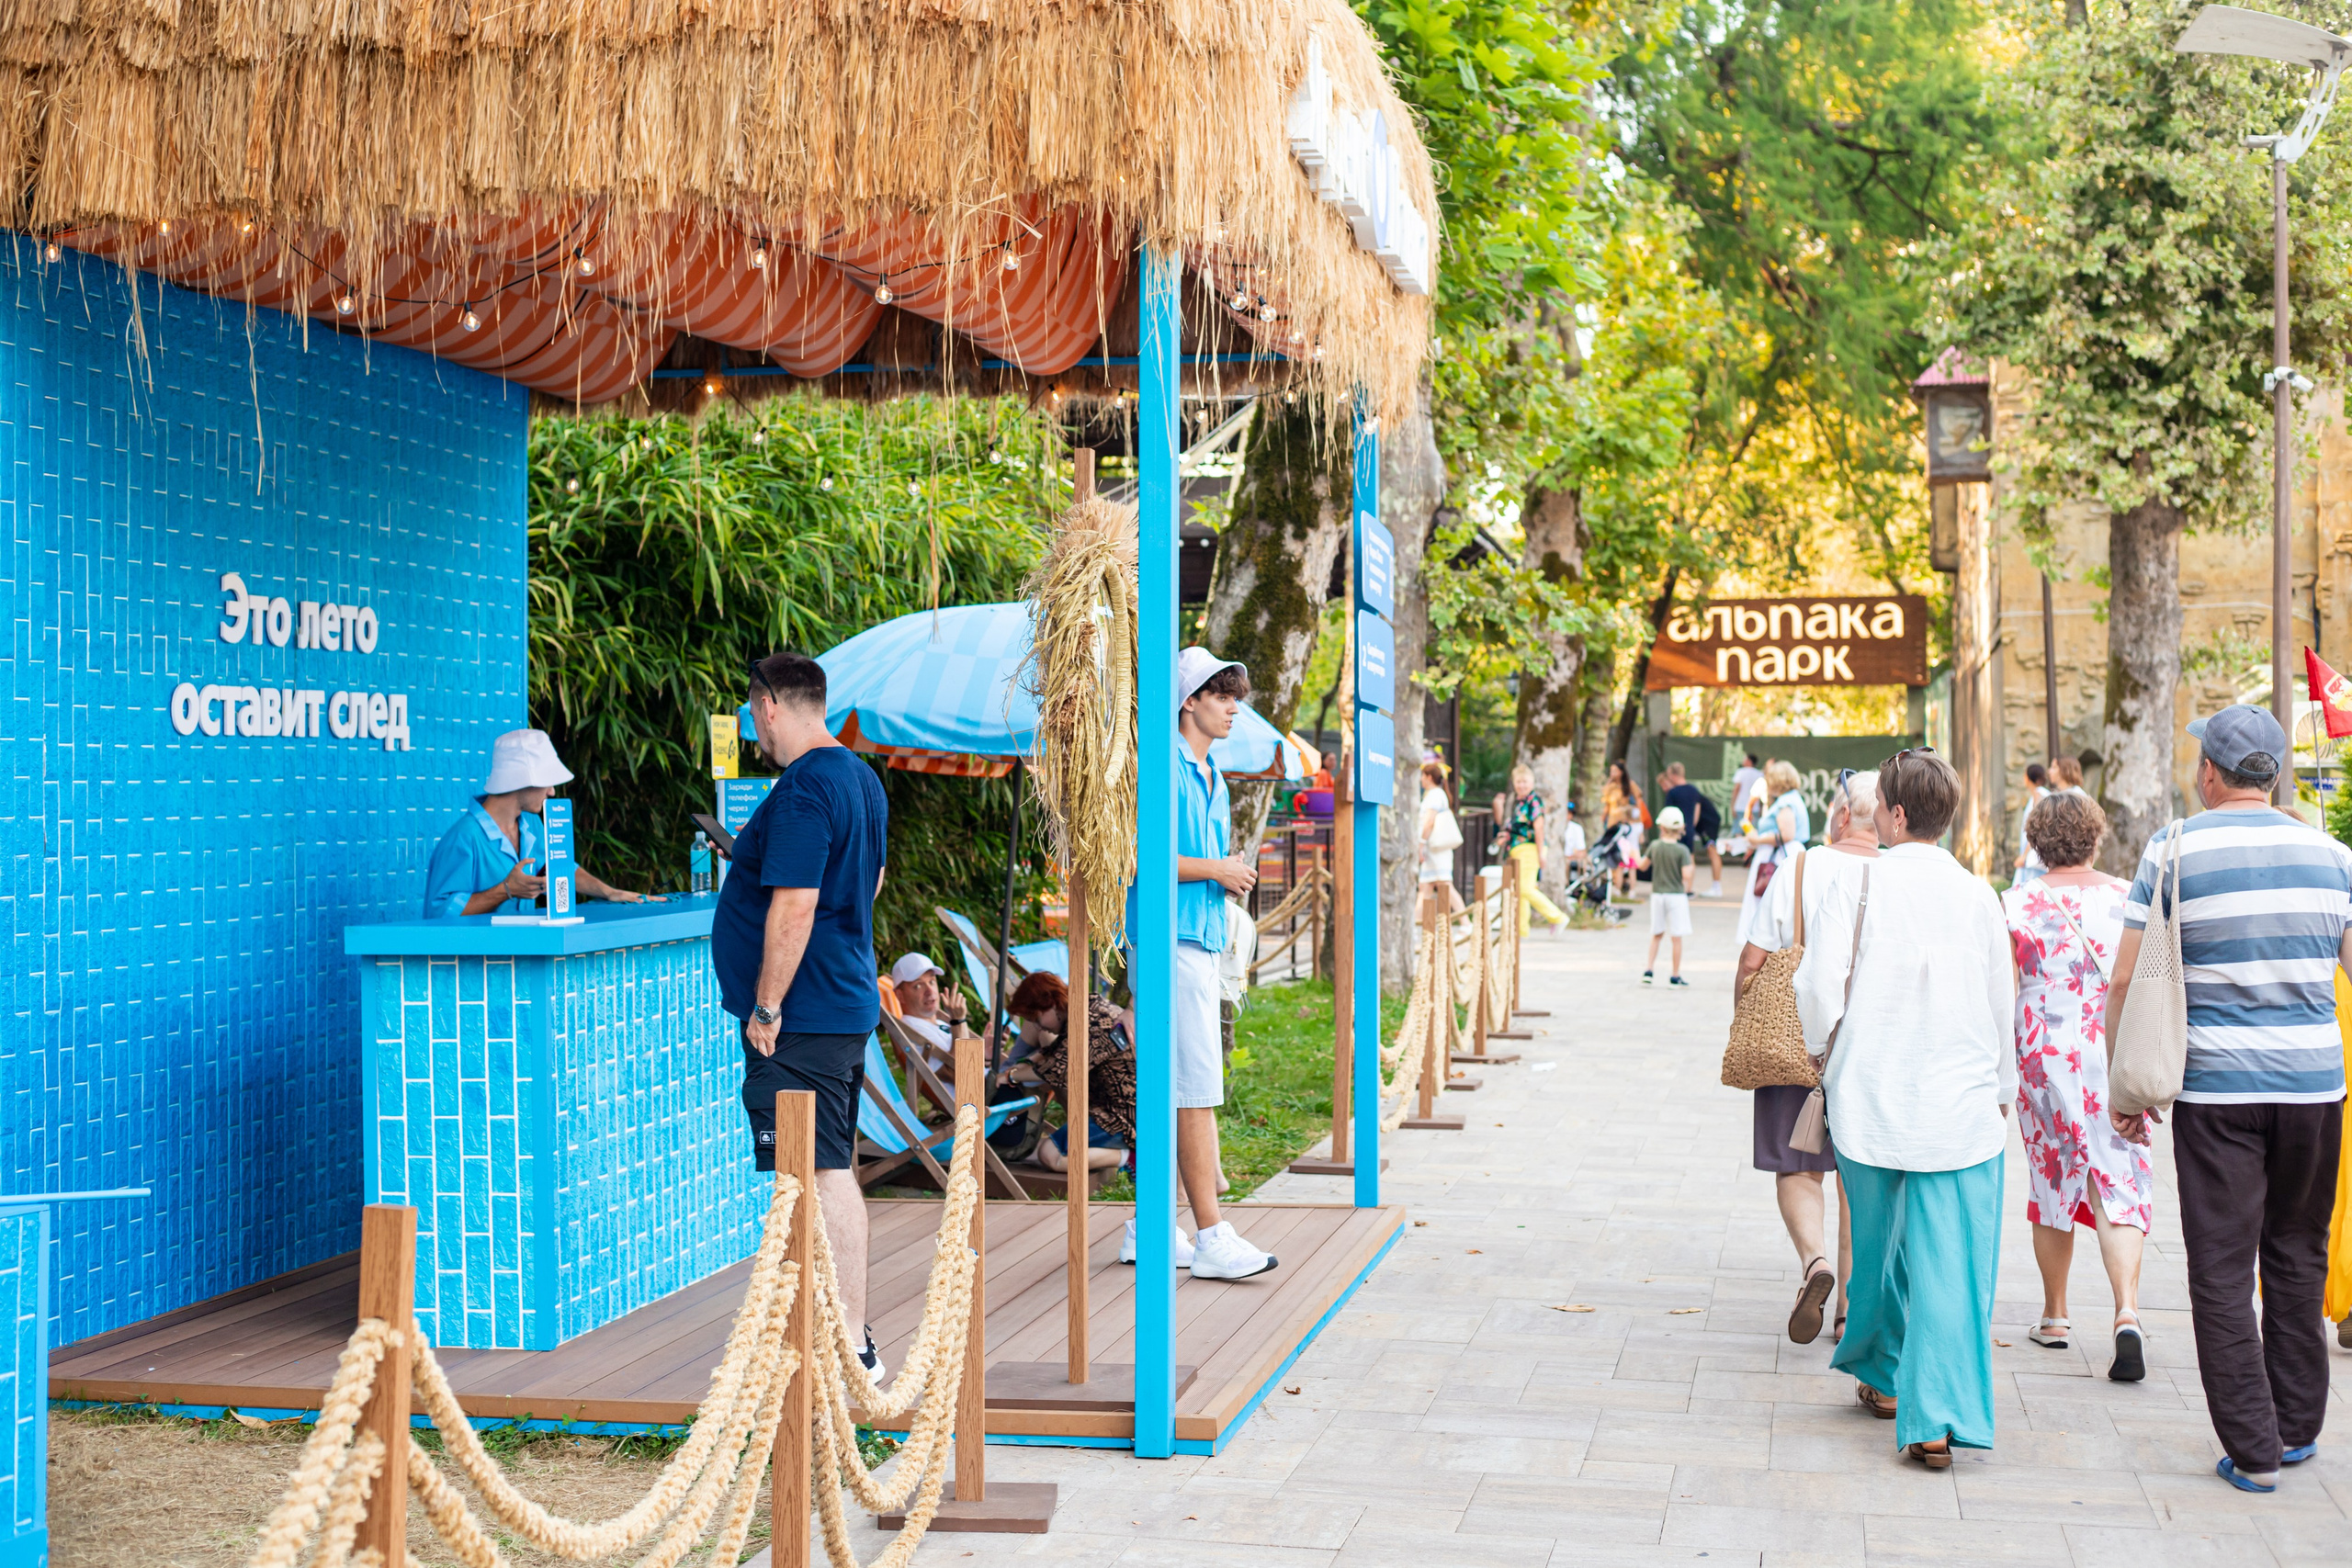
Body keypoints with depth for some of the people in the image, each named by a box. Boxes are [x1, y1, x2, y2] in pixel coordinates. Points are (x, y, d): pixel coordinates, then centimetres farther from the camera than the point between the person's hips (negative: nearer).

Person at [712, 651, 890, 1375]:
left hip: (800, 1018, -10)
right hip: (847, 1005, 10)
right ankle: (844, 1324, 24)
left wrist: (766, 1007, -19)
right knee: (834, 1171, 16)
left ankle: (852, 1345, -5)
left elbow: (795, 907, -24)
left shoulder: (803, 790, -18)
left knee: (825, 1174, -7)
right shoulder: (860, 777, 14)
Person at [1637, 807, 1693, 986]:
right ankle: (1675, 976, 7)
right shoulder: (1682, 850, -14)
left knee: (1656, 934, 18)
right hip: (1676, 896, -4)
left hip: (1657, 895, 4)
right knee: (1676, 937, 3)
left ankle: (1648, 969, 13)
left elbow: (1643, 866, 10)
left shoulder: (1654, 846, -3)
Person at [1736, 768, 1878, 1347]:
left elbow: (1752, 962, -7)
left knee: (1798, 1168, 10)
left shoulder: (1802, 870, -7)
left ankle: (1814, 1259, -18)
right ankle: (1851, 1311, 17)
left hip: (1800, 1042, -2)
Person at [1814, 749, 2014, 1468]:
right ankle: (1938, 1415, -10)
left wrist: (1821, 1036, 12)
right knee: (1951, 1261, -2)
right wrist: (2003, 1091, 25)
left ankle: (1884, 1375, 35)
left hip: (1871, 1101, -1)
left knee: (1878, 1245, 18)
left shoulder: (1857, 882, -6)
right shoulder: (1978, 896, 2)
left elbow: (1821, 994, -10)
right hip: (1962, 1105, 1)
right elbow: (2001, 1008, 10)